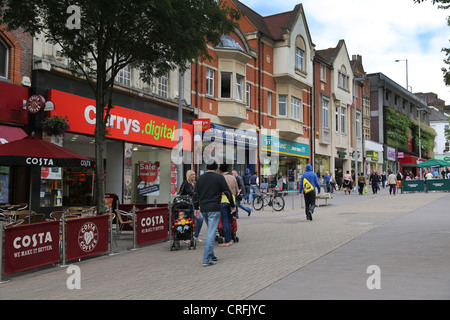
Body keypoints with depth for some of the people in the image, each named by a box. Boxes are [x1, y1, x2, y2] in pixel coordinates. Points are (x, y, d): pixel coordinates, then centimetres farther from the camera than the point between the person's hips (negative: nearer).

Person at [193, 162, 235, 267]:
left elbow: (195, 194, 14)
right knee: (211, 233, -5)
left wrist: (196, 208, 23)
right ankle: (207, 260, -8)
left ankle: (211, 255, 24)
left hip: (203, 209, 6)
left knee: (210, 232, 20)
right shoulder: (219, 177, -4)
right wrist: (232, 205, 7)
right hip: (214, 209, -5)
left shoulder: (200, 178, 10)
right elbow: (227, 192, -4)